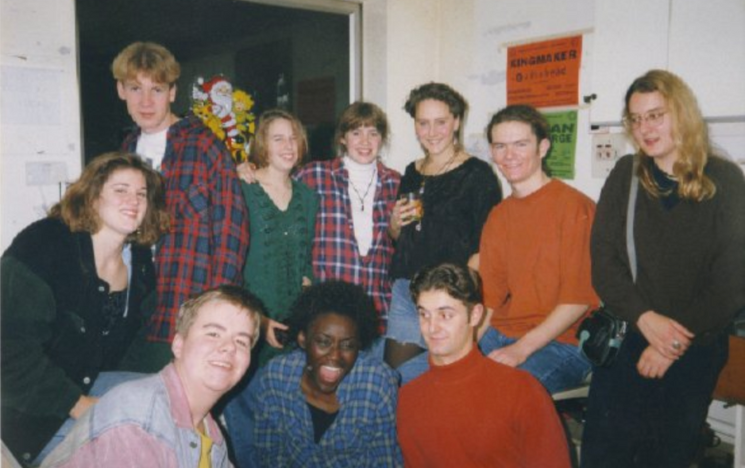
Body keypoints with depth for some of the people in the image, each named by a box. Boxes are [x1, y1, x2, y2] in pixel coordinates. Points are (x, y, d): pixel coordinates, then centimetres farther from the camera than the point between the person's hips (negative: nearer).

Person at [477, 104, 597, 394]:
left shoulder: (574, 207, -7)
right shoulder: (497, 217, 15)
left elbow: (579, 298, -11)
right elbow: (488, 297, 14)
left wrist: (521, 349, -18)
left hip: (560, 342, -6)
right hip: (500, 336, 6)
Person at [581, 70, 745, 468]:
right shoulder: (625, 176, 3)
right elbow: (603, 261, -2)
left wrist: (676, 342, -12)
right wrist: (646, 319, -16)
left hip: (696, 346, -1)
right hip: (626, 337, 1)